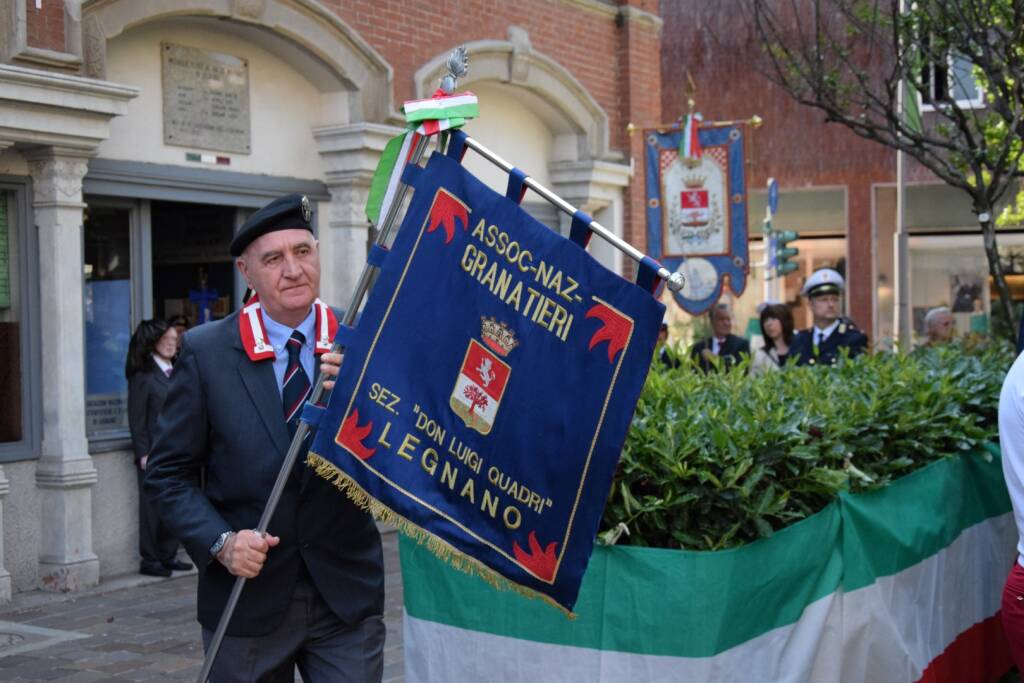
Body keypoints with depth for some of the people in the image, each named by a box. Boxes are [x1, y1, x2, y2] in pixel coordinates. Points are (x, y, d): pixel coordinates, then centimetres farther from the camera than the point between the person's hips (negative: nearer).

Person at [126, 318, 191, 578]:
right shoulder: (142, 375, -6)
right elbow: (136, 418, -9)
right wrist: (143, 453, -14)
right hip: (154, 451, -7)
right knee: (152, 505, -1)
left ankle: (168, 555, 17)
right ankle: (149, 559, 6)